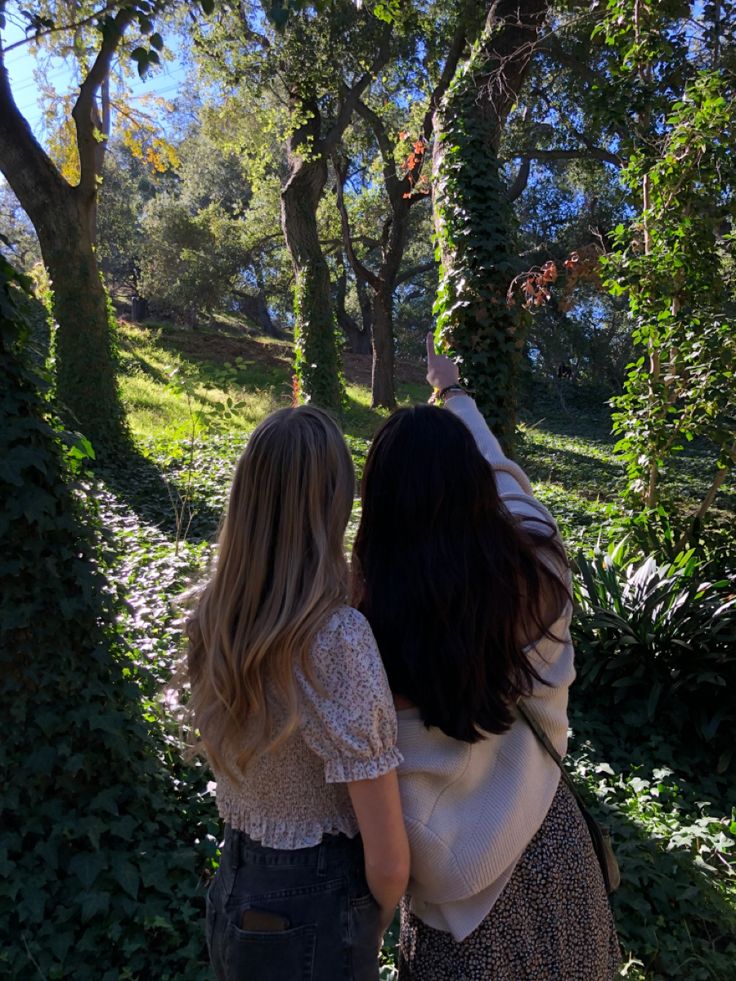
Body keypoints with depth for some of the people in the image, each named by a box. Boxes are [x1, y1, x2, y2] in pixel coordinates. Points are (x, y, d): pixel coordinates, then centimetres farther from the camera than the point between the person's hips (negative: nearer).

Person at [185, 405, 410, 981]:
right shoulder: (339, 638, -29)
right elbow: (388, 862, -21)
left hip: (234, 893, 5)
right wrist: (372, 930, -1)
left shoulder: (214, 620, -10)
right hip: (314, 912, -5)